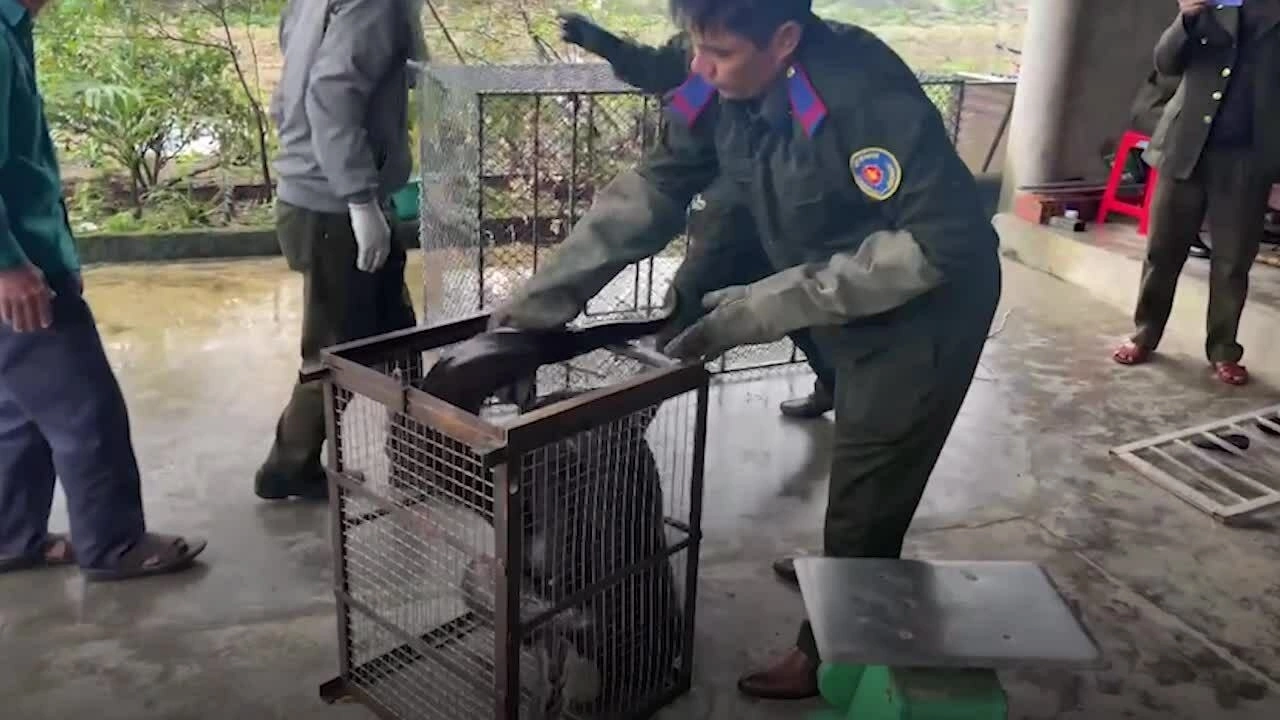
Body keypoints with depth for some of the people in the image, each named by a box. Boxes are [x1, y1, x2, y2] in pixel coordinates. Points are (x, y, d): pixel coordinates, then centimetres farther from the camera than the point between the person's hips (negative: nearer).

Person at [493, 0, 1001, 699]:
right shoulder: (719, 89, -12)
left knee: (863, 504, 4)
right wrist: (544, 294, -12)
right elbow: (650, 192, -5)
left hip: (926, 308, -7)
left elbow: (943, 241, -31)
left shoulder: (866, 94, -33)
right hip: (852, 302, 7)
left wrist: (771, 304, -30)